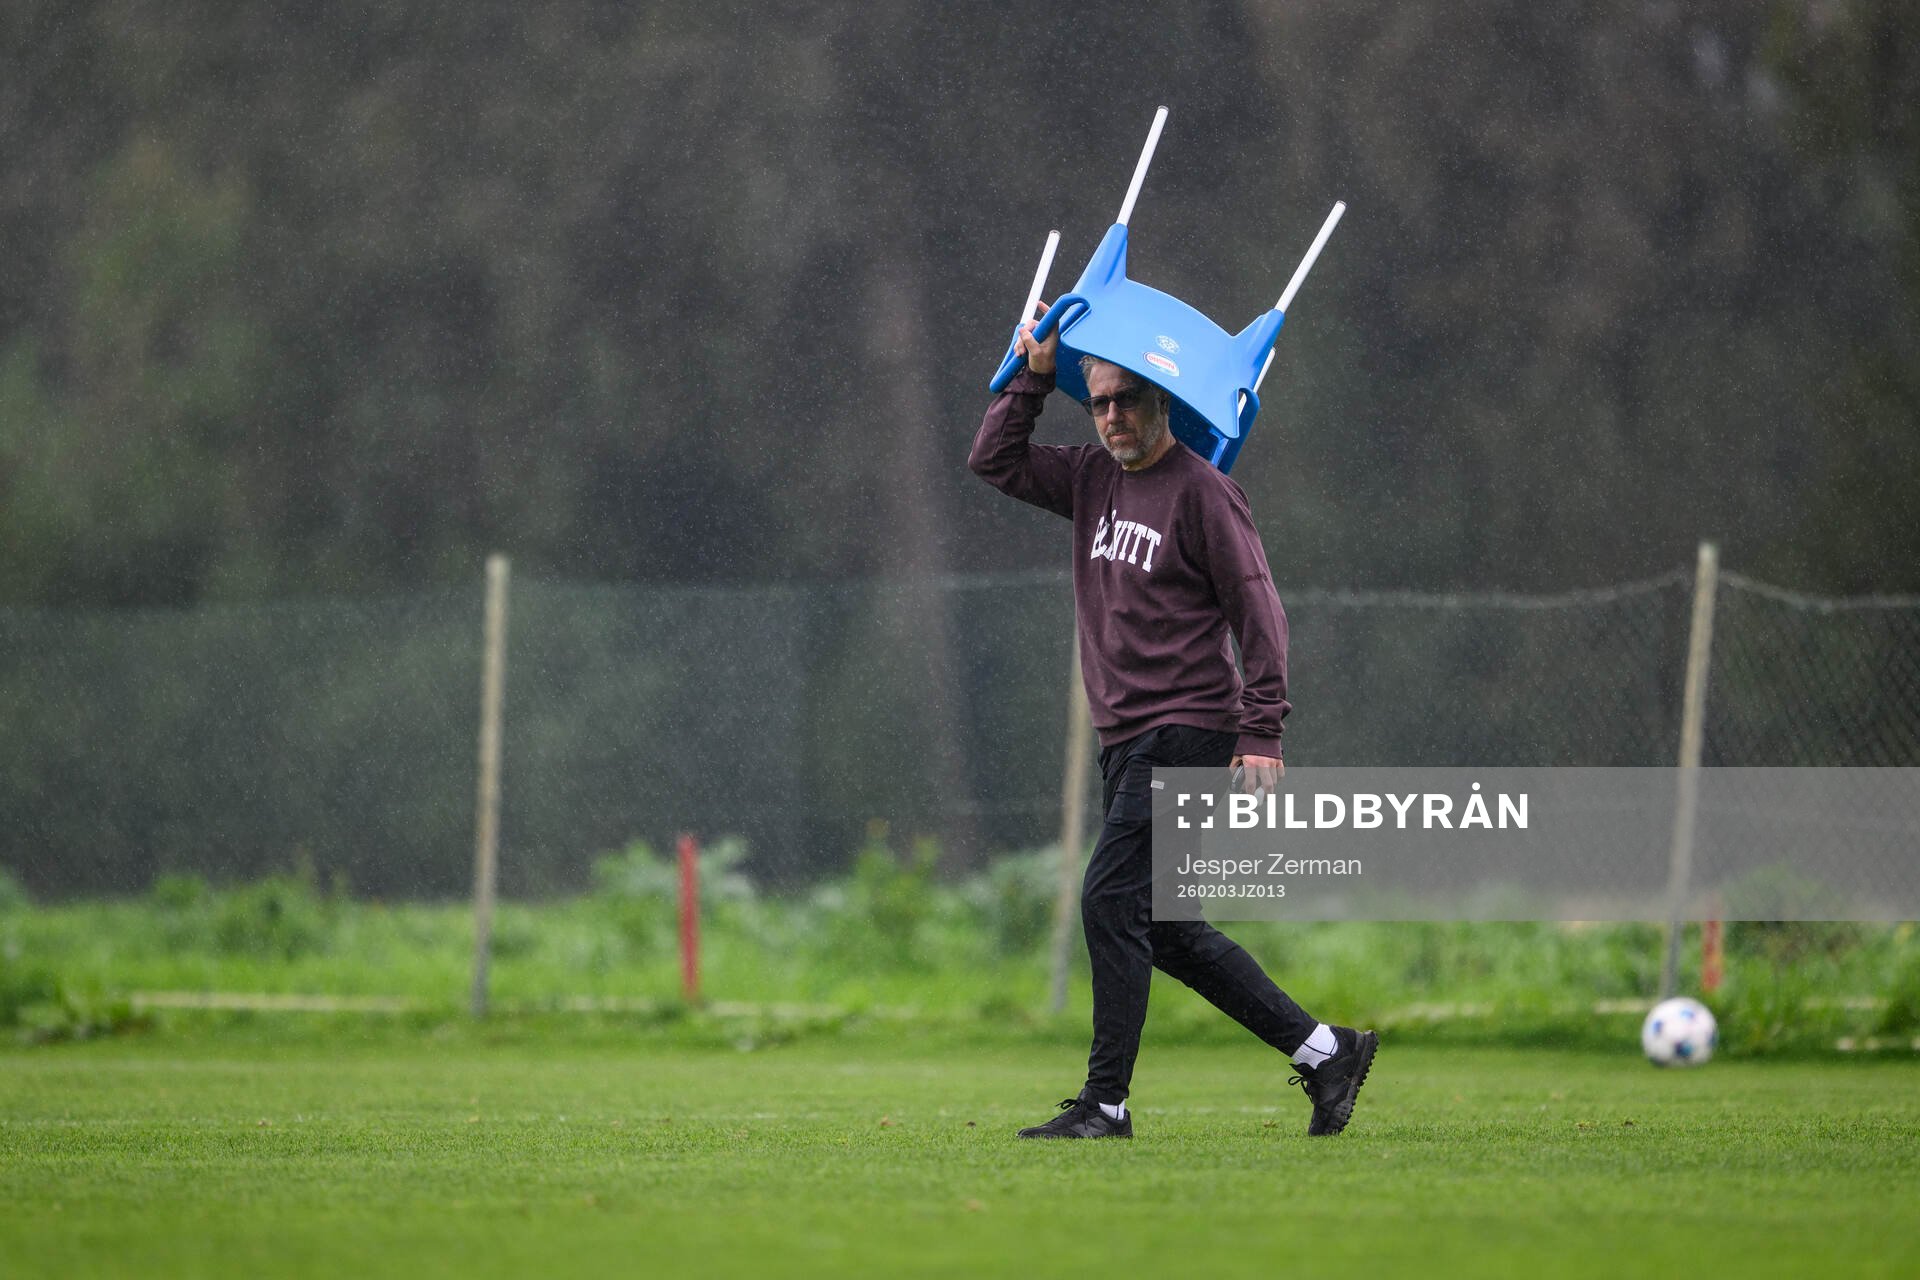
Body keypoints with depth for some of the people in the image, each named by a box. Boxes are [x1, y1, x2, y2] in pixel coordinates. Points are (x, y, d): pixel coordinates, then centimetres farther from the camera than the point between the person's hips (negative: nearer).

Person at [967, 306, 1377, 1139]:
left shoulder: (1201, 491, -9)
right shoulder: (1094, 479, 13)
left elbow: (1259, 614, -11)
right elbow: (994, 461, 19)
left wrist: (1261, 735, -17)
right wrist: (1034, 376, 8)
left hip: (1186, 733, -8)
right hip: (1127, 743, 8)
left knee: (1112, 902, -13)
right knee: (1165, 929, 8)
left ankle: (1106, 1101, -10)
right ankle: (1323, 1051, 14)